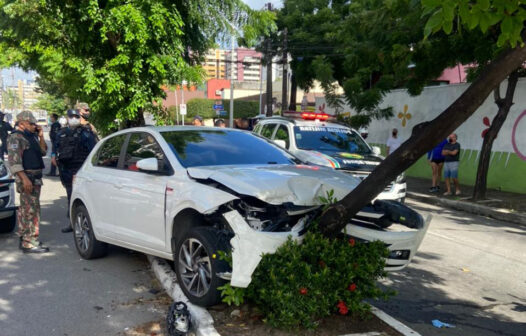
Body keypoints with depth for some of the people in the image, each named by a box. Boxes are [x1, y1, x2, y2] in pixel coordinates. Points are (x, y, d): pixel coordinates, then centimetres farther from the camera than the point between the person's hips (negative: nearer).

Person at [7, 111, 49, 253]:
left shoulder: (31, 136, 18)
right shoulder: (16, 137, -10)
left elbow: (43, 152, 23)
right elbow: (14, 160, -18)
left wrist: (41, 137, 9)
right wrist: (24, 178, -25)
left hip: (36, 177, 10)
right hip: (27, 177, -10)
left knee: (25, 209, 15)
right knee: (31, 209, -11)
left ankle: (24, 239, 24)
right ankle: (30, 243, -8)